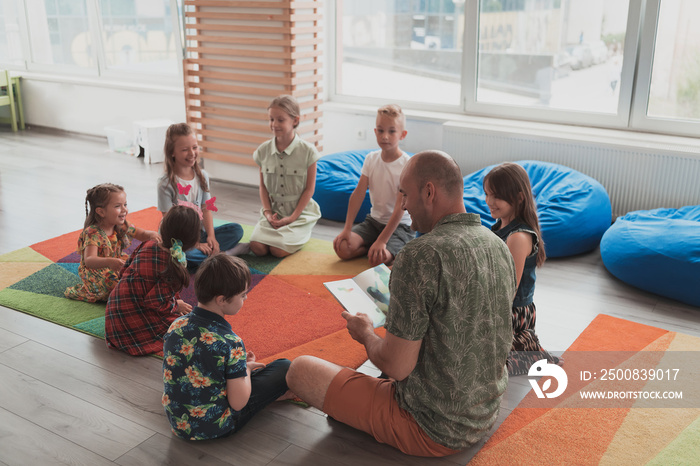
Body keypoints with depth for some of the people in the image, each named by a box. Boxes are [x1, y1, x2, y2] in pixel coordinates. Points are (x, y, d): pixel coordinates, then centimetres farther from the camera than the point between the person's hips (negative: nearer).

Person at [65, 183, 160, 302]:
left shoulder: (122, 226, -5)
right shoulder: (93, 233, -26)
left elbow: (142, 235, 7)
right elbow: (89, 261, -38)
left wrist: (151, 234, -20)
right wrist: (109, 262, -59)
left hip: (117, 269, 7)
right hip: (97, 274, -7)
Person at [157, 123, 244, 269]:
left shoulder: (202, 176, 4)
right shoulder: (166, 183, -13)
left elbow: (207, 209, 2)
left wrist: (211, 236, -13)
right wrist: (195, 244, -19)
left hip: (200, 232, 5)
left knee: (236, 230, -9)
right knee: (183, 254, -38)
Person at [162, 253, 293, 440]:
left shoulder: (176, 326, -8)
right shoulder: (230, 343, -27)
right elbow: (238, 403, -22)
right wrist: (246, 368, -3)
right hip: (216, 427, -6)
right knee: (284, 367, 6)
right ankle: (276, 391, 36)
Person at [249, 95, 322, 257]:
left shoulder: (307, 151, -9)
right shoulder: (263, 150, 1)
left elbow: (309, 189, -6)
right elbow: (263, 186, 7)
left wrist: (293, 217, -12)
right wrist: (268, 212, -8)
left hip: (300, 210, -3)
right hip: (274, 209, 3)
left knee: (279, 250, -21)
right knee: (257, 247, -19)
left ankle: (299, 234, 10)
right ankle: (279, 231, 11)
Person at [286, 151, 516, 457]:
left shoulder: (420, 257, -27)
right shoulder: (500, 248, -1)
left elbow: (397, 367, -24)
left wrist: (365, 333, -3)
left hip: (431, 429, -8)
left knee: (300, 370, 1)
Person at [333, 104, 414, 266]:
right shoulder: (371, 159, 0)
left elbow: (400, 207, -20)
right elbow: (358, 194, -2)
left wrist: (382, 241, -25)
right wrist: (347, 229, -10)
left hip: (400, 225, -5)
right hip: (374, 220, 5)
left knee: (379, 260, -29)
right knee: (342, 248, -17)